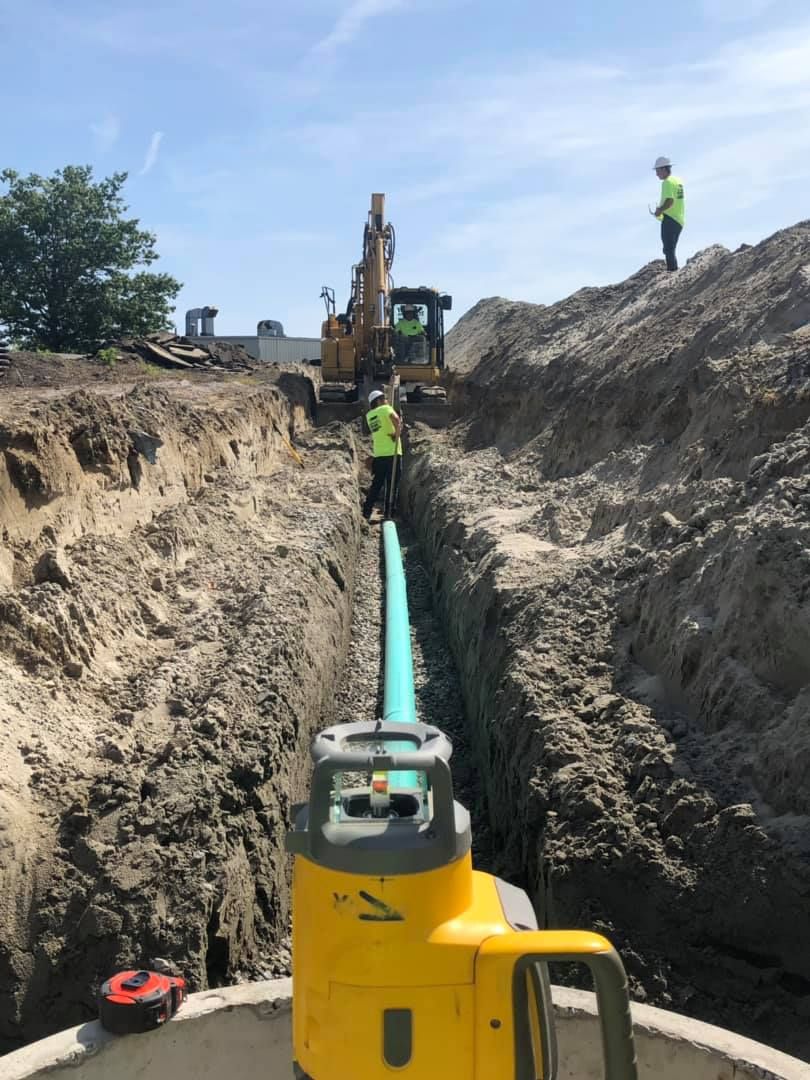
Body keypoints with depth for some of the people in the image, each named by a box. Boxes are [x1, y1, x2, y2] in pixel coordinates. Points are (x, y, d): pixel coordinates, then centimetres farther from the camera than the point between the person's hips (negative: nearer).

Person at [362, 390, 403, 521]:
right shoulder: (385, 409, -5)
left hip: (378, 455, 5)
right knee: (392, 486, 2)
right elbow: (396, 419, -24)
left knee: (376, 485, 15)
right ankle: (388, 514, 2)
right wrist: (398, 433, -13)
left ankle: (366, 513, 12)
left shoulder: (369, 415, 12)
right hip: (392, 453, -5)